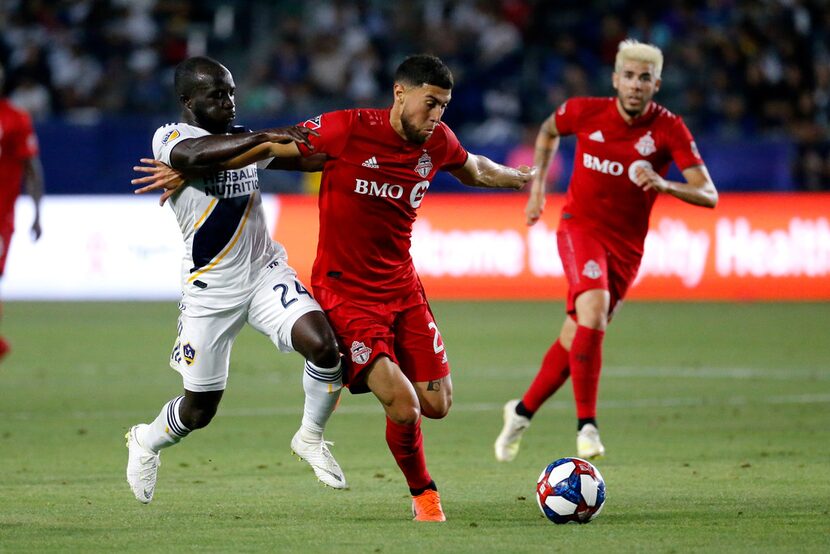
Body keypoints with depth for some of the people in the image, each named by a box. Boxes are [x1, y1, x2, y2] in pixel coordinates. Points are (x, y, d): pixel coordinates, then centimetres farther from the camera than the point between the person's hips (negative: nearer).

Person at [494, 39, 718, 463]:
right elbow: (549, 131, 16)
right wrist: (537, 185, 11)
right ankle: (586, 425, -25)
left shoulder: (669, 130, -12)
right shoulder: (585, 112, -9)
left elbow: (708, 195, -18)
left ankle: (522, 411, 32)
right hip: (580, 226, -2)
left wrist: (665, 185, -36)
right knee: (593, 308, -29)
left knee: (577, 338, 7)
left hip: (626, 244, 2)